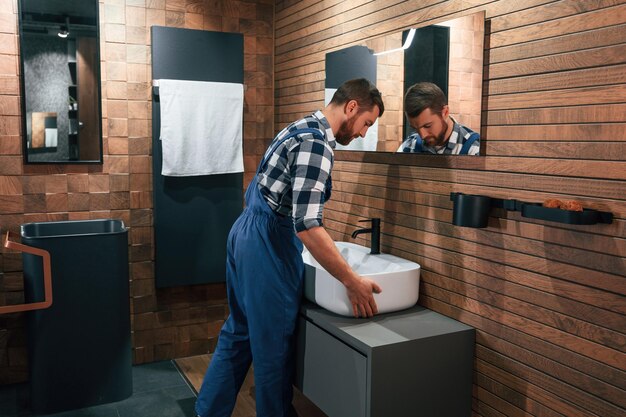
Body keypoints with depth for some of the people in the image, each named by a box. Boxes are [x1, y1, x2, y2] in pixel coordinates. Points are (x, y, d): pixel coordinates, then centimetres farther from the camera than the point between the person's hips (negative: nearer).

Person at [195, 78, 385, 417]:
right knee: (274, 345, 5)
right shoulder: (316, 142, -19)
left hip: (246, 233, 10)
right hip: (268, 245, -10)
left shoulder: (302, 129, 13)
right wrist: (353, 282, -22)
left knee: (239, 331, 19)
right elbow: (307, 225, -27)